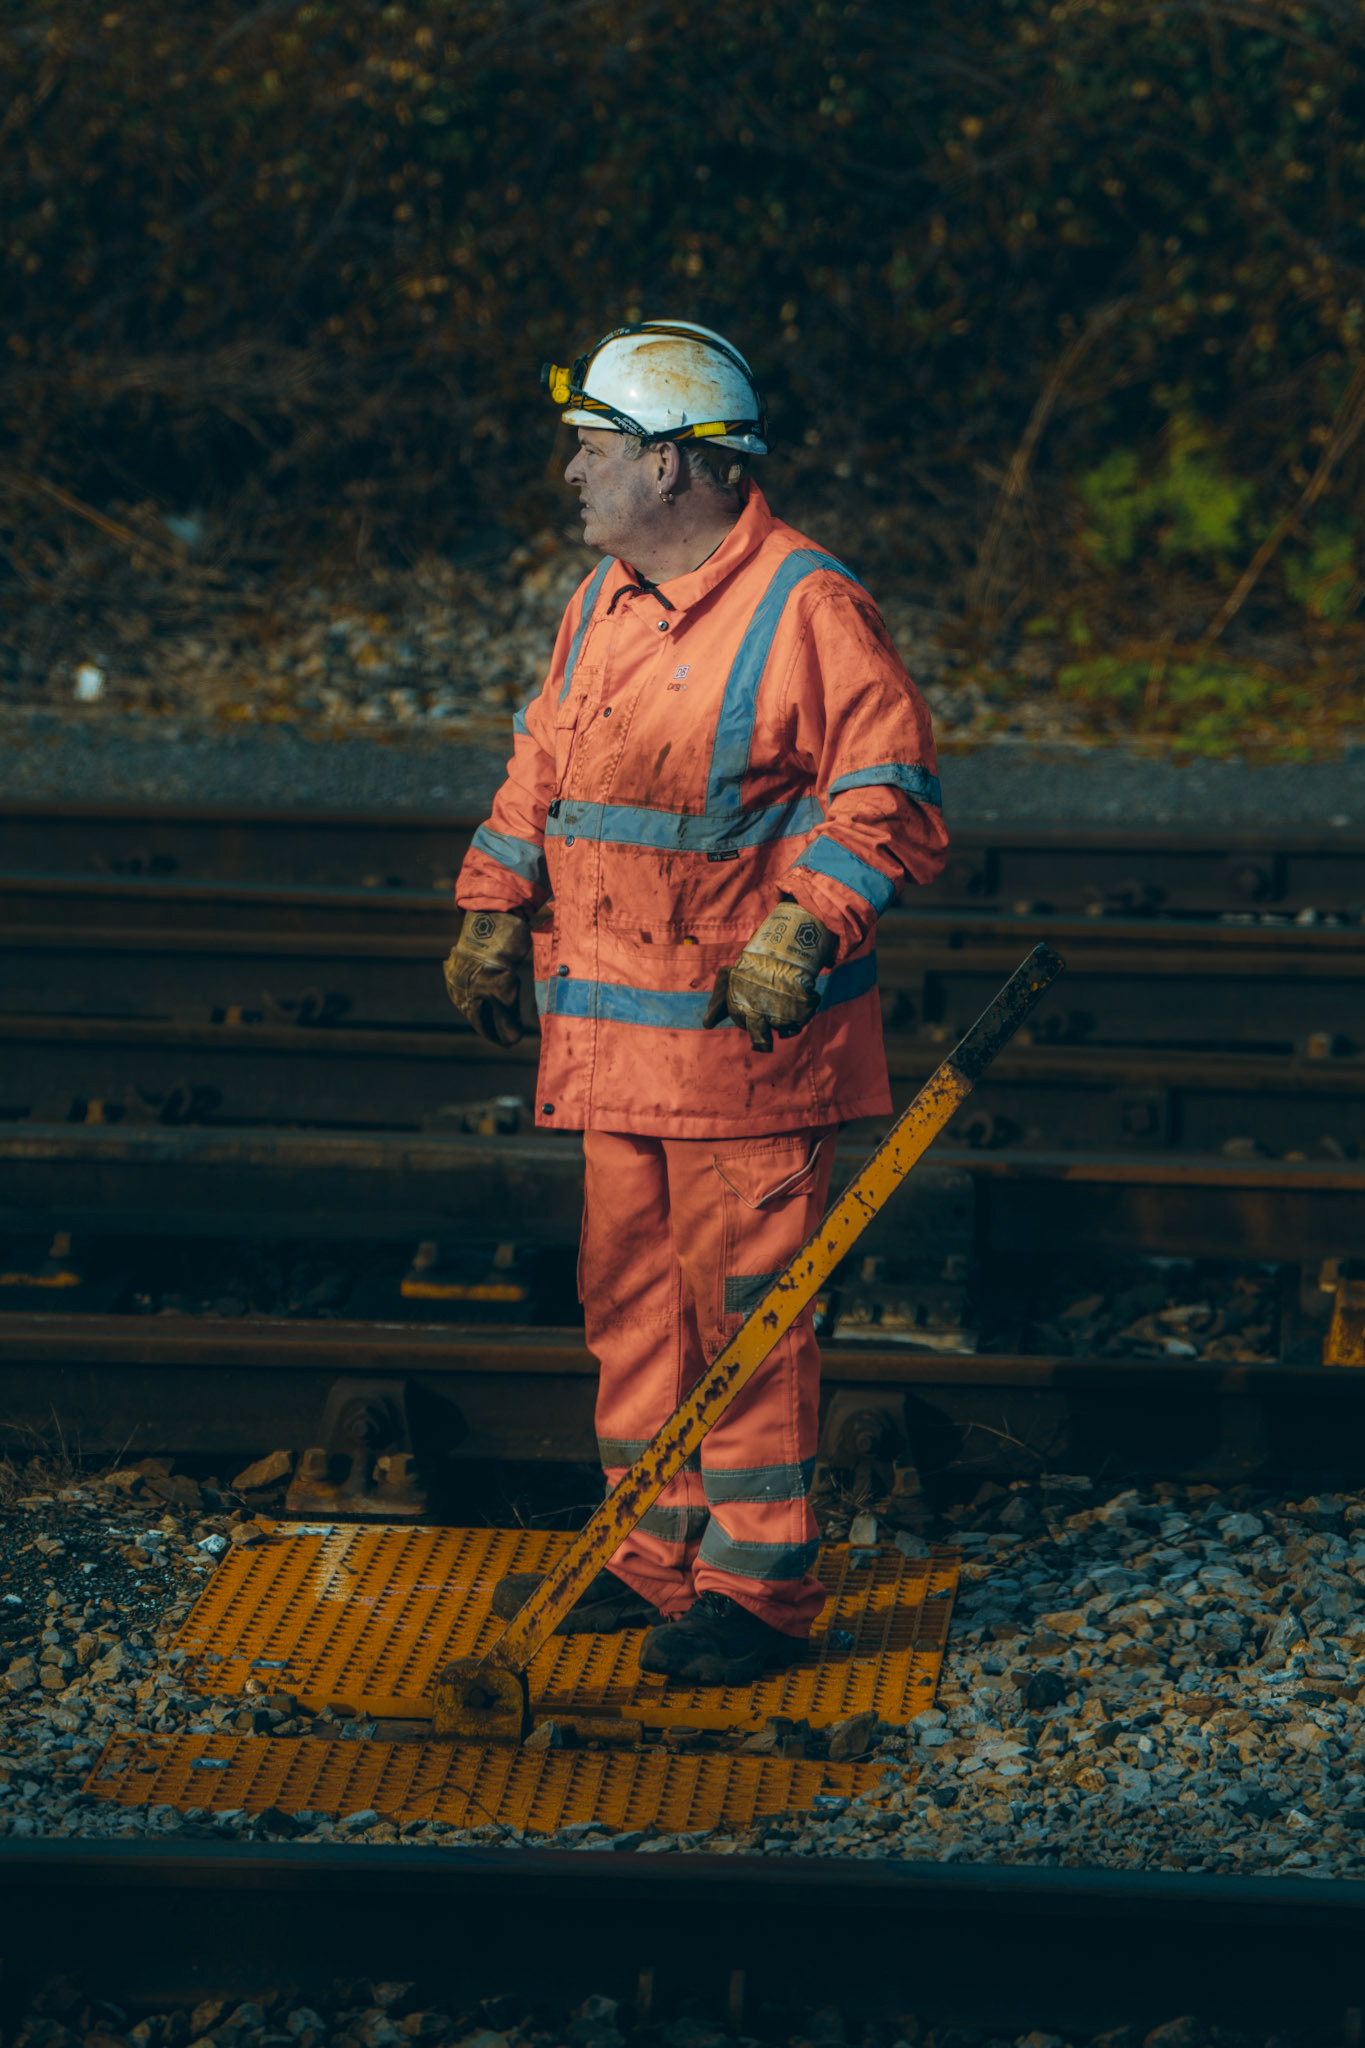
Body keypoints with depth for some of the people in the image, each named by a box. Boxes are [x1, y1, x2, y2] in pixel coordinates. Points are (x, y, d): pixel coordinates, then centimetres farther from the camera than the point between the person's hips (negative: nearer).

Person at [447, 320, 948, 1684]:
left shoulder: (806, 609, -11)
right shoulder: (603, 603, 13)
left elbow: (890, 801, -13)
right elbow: (542, 766, 24)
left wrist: (804, 929, -23)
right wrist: (496, 909, 13)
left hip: (750, 1030, -8)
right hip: (615, 1031, 8)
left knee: (740, 1302, -5)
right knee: (631, 1290, 12)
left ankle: (757, 1586, 1)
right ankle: (659, 1556, 22)